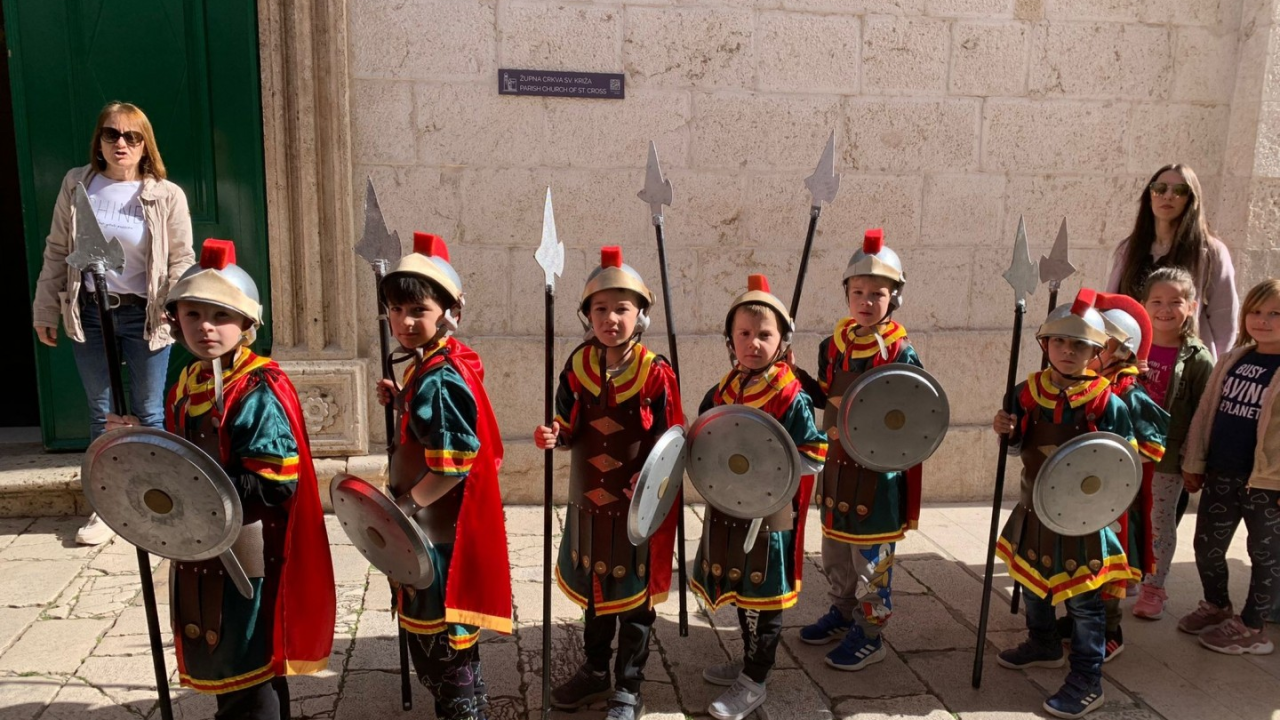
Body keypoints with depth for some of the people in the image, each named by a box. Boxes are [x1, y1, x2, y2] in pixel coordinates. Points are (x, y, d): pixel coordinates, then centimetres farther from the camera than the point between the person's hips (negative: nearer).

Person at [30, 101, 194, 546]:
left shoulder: (166, 196, -5)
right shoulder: (77, 186, 3)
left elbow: (181, 260, -4)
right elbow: (57, 252, 7)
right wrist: (45, 310, 7)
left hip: (144, 315, -3)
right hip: (89, 313, 3)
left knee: (148, 414, 7)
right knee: (100, 414, 12)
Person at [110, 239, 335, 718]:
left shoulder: (261, 391, -19)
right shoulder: (185, 385, 7)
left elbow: (277, 483, -25)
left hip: (246, 557, -8)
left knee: (248, 679, 6)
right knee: (214, 664, 22)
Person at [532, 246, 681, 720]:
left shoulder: (656, 372, -14)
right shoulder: (579, 365, -3)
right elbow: (572, 427, 4)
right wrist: (554, 436, -17)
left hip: (639, 504, -4)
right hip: (589, 499, 5)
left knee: (635, 596, 9)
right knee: (593, 587, 21)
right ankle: (596, 671, 41)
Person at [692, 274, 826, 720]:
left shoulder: (792, 398, -15)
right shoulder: (721, 392, 3)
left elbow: (814, 458, -16)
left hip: (769, 513, -6)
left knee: (762, 600, 7)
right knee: (738, 592, 21)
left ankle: (753, 684, 22)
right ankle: (752, 662, 41)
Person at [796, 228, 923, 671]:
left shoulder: (900, 353, -14)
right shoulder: (834, 344, 2)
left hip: (879, 470, -6)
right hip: (837, 463, 6)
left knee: (871, 557, 6)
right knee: (834, 550, 20)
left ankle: (869, 636, 21)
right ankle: (843, 613, 40)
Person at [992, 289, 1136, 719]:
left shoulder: (1106, 401, -12)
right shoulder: (1027, 392, -2)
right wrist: (1006, 432, -12)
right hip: (1035, 508, 5)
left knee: (1083, 600, 2)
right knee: (1032, 581, 22)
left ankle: (1086, 682, 14)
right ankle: (1043, 644, 45)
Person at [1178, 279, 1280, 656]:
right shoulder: (1232, 360, 6)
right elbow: (1205, 412, 9)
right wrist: (1193, 463, 7)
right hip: (1220, 475, 6)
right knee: (1206, 546, 15)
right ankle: (1217, 607, 37)